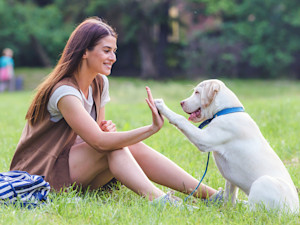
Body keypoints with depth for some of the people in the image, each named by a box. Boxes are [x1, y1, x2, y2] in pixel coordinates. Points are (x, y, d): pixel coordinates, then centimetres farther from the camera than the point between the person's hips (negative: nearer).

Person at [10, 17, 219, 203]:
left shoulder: (99, 83, 4)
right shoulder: (64, 92, -24)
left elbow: (99, 133, 12)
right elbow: (99, 142, -32)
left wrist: (107, 129, -13)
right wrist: (152, 128, -37)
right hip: (40, 174, -7)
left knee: (132, 148, -17)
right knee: (115, 146, -28)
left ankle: (212, 195, -23)